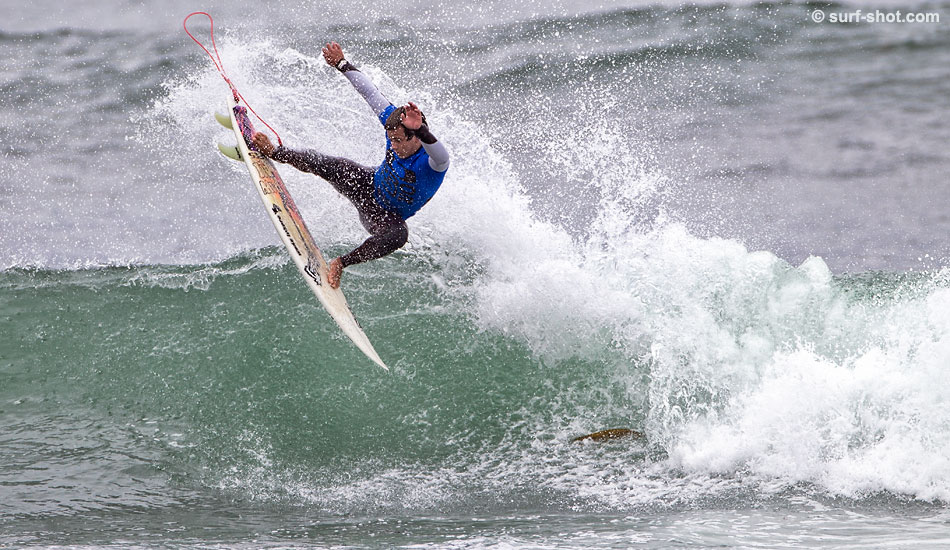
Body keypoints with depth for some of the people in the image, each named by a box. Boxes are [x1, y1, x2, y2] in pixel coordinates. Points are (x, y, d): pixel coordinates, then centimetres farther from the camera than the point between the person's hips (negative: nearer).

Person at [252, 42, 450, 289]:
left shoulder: (432, 162, -38)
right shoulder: (394, 122, -22)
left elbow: (441, 157, -64)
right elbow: (371, 93, -8)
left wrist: (420, 130, -82)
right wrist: (343, 65, -2)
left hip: (387, 216, -4)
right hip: (369, 184, 4)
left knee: (398, 235, -39)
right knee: (325, 164, -20)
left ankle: (341, 263, -19)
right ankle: (270, 152, 6)